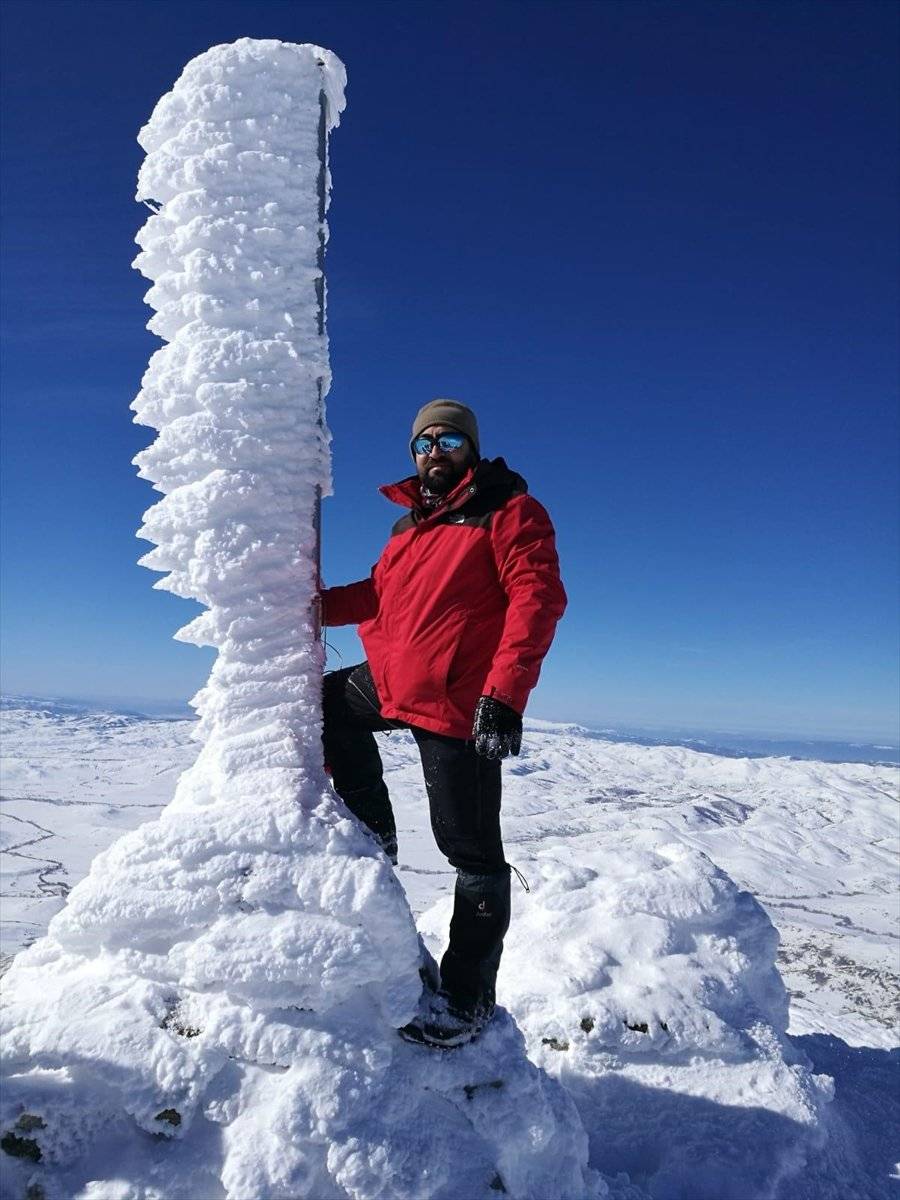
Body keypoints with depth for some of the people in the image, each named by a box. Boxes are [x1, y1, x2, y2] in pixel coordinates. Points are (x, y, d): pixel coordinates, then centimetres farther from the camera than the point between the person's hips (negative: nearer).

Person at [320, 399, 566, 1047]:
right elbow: (381, 592, 23)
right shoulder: (411, 523, 18)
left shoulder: (508, 510, -6)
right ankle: (374, 834, 30)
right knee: (325, 699, 26)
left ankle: (469, 999, 16)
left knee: (471, 849, -1)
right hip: (393, 683, 9)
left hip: (460, 701, -8)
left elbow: (538, 598, -16)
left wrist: (505, 695, -27)